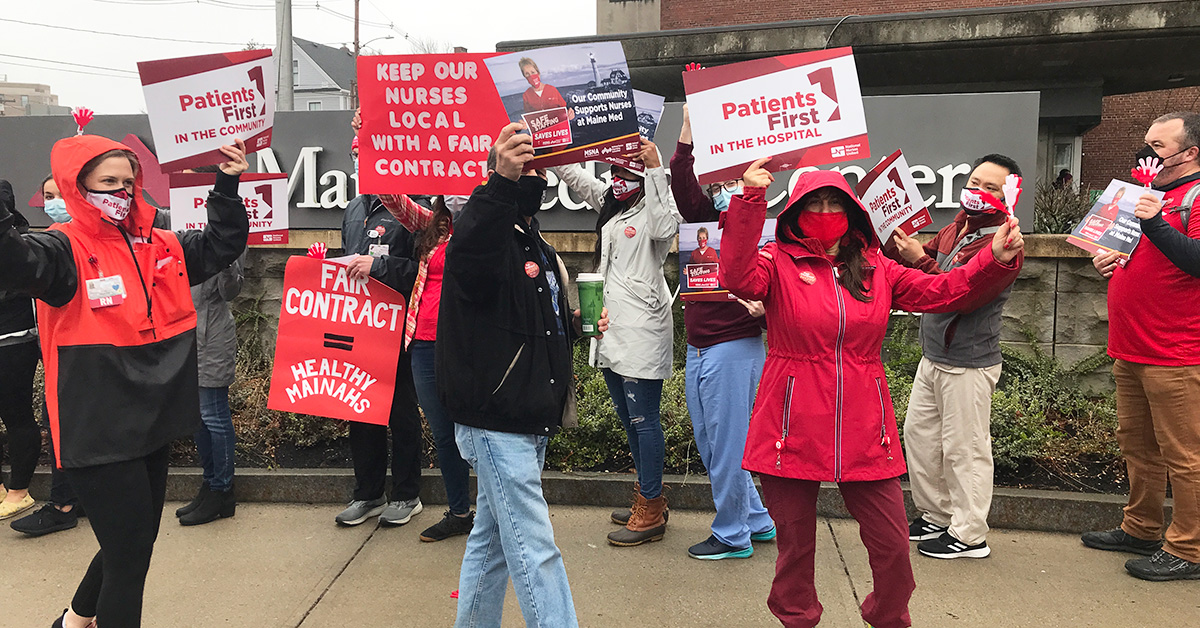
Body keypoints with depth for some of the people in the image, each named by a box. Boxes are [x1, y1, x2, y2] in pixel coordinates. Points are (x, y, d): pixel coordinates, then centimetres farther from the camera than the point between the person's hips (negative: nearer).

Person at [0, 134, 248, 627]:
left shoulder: (161, 247, 8)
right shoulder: (66, 250, -10)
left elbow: (221, 245, 17)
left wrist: (227, 186, 7)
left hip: (155, 424, 7)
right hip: (99, 433, -7)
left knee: (136, 540, 23)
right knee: (130, 555, -2)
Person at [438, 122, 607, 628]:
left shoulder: (535, 245, 18)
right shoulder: (486, 231, -12)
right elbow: (469, 255, -40)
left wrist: (580, 326, 14)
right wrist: (503, 182, -51)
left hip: (530, 417, 10)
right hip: (495, 418, -10)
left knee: (493, 537, 20)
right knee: (534, 550, -5)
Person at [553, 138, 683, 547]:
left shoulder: (654, 209, -6)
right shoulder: (609, 204, 17)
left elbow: (666, 227, -29)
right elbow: (573, 174, 25)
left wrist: (656, 169, -27)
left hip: (642, 333, -9)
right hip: (611, 330, 9)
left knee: (644, 419, -4)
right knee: (629, 419, 16)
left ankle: (651, 513, 5)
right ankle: (649, 498, 29)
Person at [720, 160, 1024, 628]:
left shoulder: (875, 268, 11)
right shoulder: (778, 262, -1)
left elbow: (943, 291, 8)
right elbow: (738, 278, -21)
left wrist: (997, 260, -7)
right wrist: (751, 200, -28)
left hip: (864, 432, 3)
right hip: (794, 431, -3)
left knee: (892, 544, 7)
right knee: (795, 542, 11)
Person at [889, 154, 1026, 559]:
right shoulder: (954, 230, 10)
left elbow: (961, 296, -25)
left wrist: (919, 260, -28)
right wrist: (901, 241, -4)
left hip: (968, 366, -9)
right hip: (933, 358, 9)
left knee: (964, 448, 1)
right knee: (919, 433, 16)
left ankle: (969, 535, 16)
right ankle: (936, 516, 31)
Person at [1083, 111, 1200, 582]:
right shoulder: (1149, 196, 20)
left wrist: (1155, 224, -31)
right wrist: (1108, 262, 10)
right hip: (1130, 349, 9)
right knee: (1136, 442, 16)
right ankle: (1141, 530, 28)